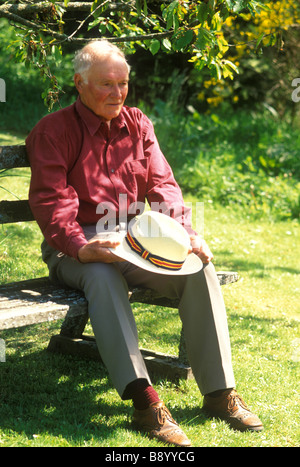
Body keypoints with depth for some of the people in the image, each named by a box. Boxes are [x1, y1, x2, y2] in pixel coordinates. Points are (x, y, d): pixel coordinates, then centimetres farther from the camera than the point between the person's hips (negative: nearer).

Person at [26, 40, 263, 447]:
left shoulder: (138, 125, 14)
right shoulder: (52, 132, -1)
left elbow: (162, 185, 8)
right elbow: (51, 201, -12)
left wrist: (186, 233, -11)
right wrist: (81, 247, -30)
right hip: (77, 246, -4)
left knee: (200, 268, -21)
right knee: (103, 276, -39)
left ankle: (219, 392, -18)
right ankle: (144, 400, -46)